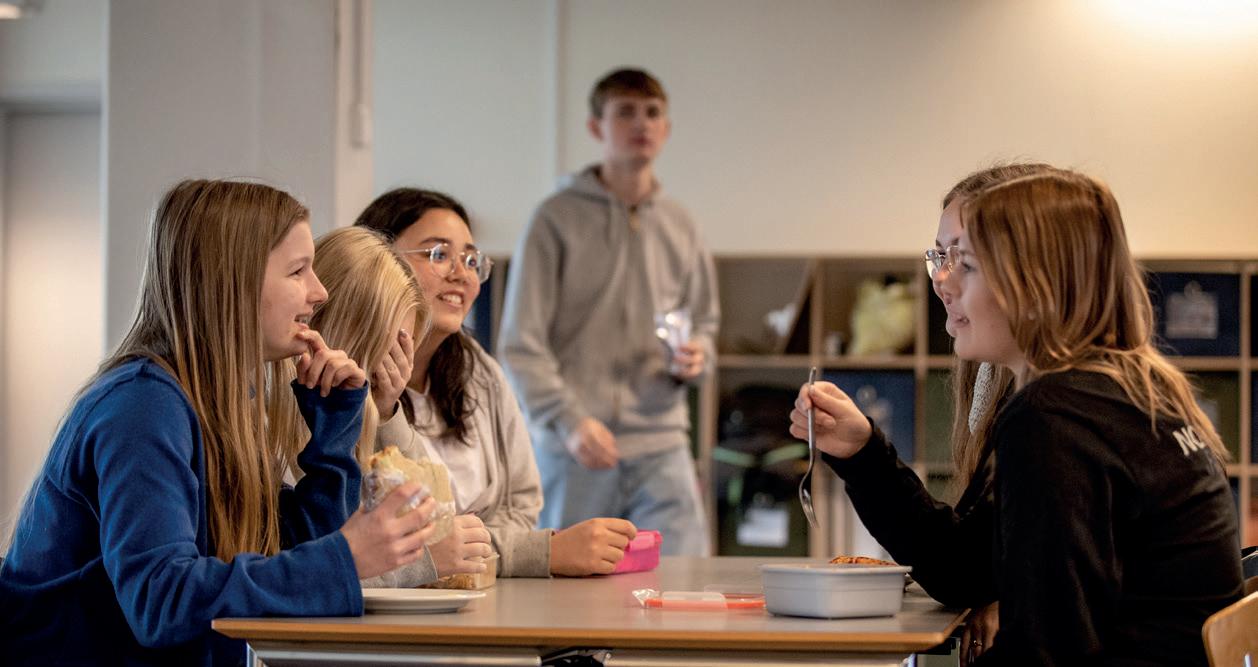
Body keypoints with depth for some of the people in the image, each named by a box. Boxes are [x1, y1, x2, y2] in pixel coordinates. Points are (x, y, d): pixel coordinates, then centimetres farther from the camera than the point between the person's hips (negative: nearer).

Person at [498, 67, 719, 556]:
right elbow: (520, 344, -5)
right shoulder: (557, 219, -1)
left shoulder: (679, 228, 13)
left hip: (661, 446, 3)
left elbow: (703, 321, 25)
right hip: (574, 454, -3)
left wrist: (696, 356, 1)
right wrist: (569, 420, -17)